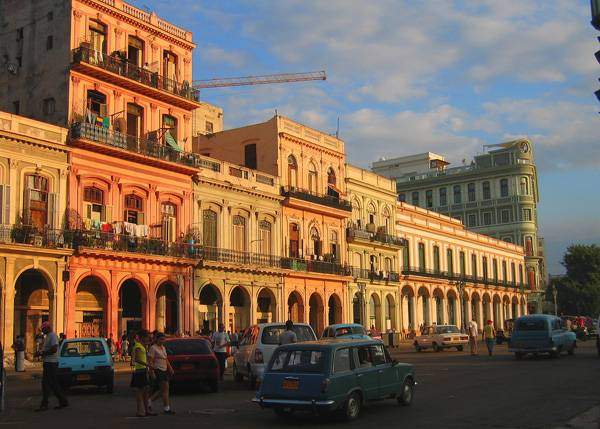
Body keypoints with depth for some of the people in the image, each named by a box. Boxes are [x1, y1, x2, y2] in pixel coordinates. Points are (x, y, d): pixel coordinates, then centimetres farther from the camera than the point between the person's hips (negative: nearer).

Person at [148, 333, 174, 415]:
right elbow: (150, 361, -14)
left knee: (162, 390, 10)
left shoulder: (163, 348, 16)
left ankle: (149, 401, 24)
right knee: (165, 389, -9)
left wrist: (170, 368, 12)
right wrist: (152, 372, -19)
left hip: (164, 371, 9)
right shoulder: (153, 348, -10)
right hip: (158, 370, -9)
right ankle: (166, 408, -3)